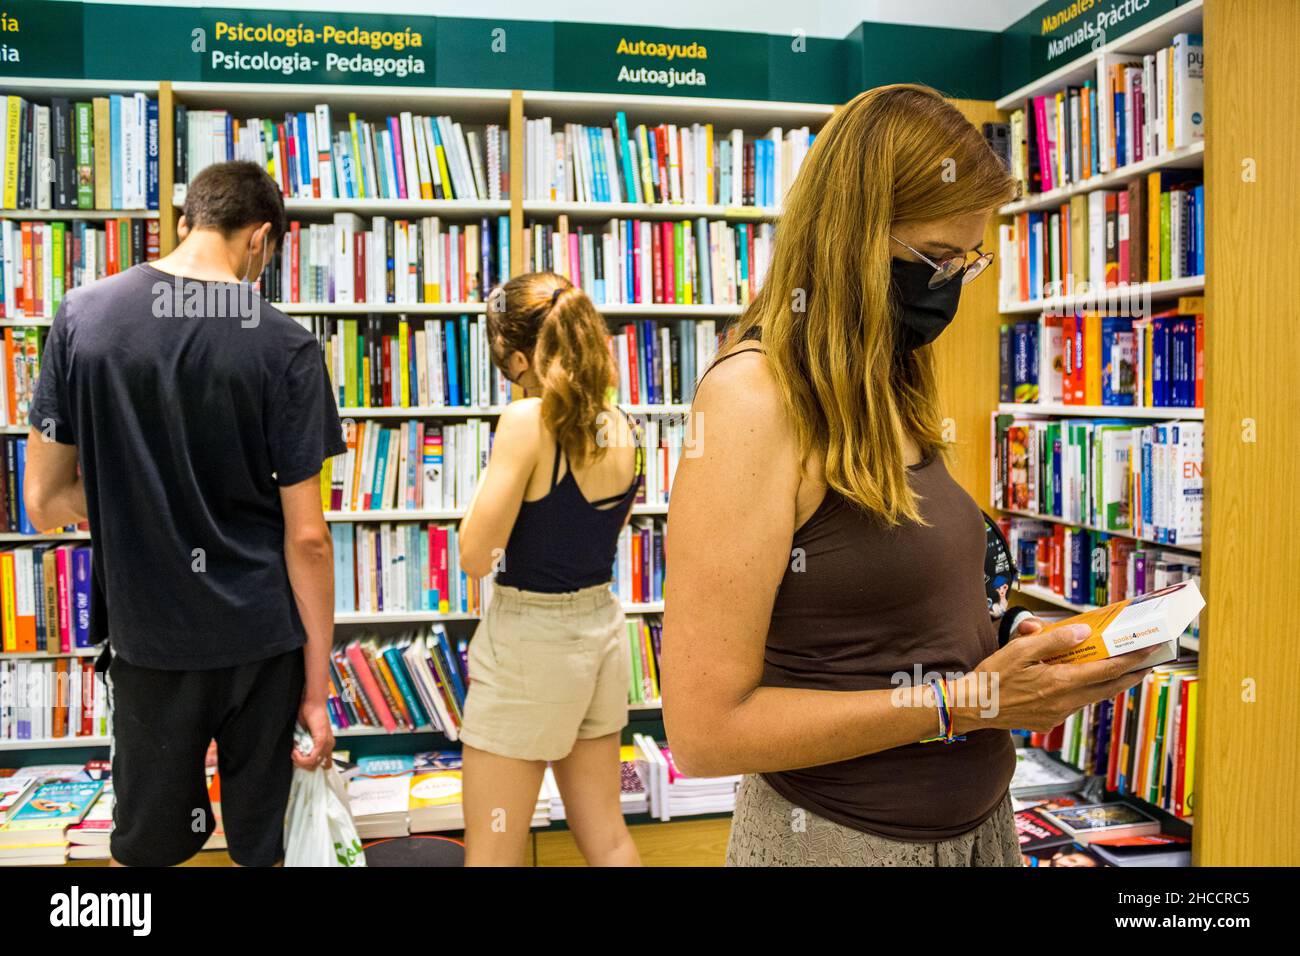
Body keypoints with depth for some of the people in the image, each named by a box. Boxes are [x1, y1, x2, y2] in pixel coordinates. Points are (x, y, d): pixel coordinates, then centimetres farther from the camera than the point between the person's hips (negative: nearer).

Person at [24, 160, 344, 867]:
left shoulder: (81, 315, -4)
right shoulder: (285, 346, -11)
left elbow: (43, 502, 0)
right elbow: (306, 537, -11)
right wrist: (317, 684, -2)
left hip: (147, 638, 2)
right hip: (261, 637, -1)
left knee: (143, 844, 21)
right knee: (259, 843, 17)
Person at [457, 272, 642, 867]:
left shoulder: (527, 420, -19)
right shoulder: (621, 427, 1)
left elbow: (475, 557, -18)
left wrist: (490, 475, -2)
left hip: (530, 638, -7)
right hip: (602, 624, 7)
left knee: (491, 854, 8)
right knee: (606, 836, 20)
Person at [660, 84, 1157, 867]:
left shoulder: (885, 391, 5)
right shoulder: (753, 401, -21)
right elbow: (705, 730, -23)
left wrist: (1015, 657, -5)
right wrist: (964, 701, -19)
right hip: (841, 832, -7)